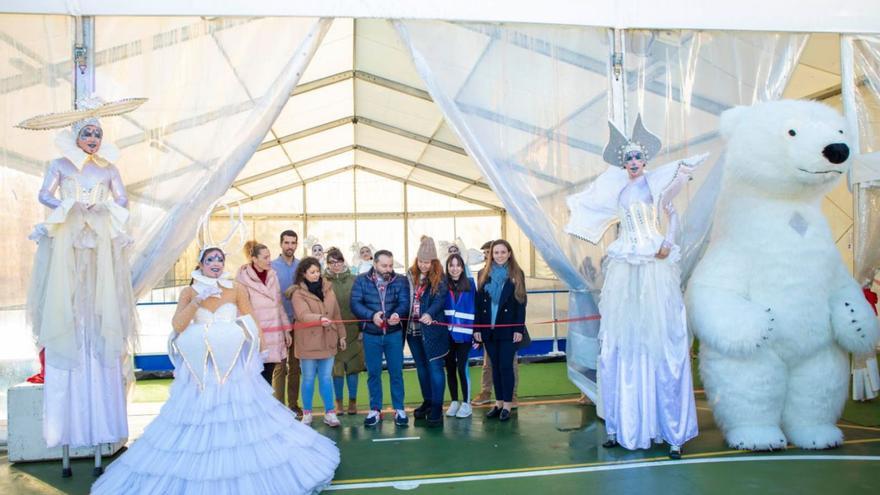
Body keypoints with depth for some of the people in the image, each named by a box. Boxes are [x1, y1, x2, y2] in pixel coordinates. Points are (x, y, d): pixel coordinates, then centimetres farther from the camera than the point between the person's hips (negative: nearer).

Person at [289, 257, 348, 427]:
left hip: (327, 340, 3)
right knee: (309, 378, 7)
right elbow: (303, 315, -22)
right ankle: (307, 413, 20)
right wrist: (320, 319, -40)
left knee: (326, 377, 8)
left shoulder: (328, 288, 7)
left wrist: (341, 335, 13)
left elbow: (336, 313, 11)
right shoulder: (298, 293, -8)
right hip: (308, 342, -3)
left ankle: (330, 413, 15)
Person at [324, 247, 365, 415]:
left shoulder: (353, 280, 3)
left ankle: (353, 401, 18)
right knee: (336, 367, 5)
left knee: (353, 366, 5)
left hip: (353, 330, 1)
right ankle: (338, 402, 19)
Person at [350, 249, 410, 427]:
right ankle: (375, 410, 20)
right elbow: (355, 303, -10)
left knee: (396, 372, 5)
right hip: (371, 335, 0)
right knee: (373, 373, 8)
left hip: (394, 334, 0)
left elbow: (404, 302, -10)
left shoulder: (400, 281, 0)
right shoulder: (361, 281, -1)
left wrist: (397, 314, -32)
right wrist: (372, 315, -26)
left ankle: (399, 410, 17)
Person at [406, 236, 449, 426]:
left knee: (435, 366, -6)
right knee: (421, 367, 15)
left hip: (432, 328, -5)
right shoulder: (410, 275, 8)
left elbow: (440, 299, -18)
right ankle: (427, 402, 28)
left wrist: (429, 314, -35)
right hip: (413, 327, 6)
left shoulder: (439, 278, -6)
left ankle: (437, 408, -3)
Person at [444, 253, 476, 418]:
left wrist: (476, 330, -3)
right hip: (446, 334, 2)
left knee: (462, 368, -3)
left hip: (464, 333, -2)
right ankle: (454, 402, 22)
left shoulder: (470, 284, 0)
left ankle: (466, 403, 10)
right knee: (450, 368, 9)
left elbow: (475, 308, 1)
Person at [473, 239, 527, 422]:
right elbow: (478, 302, 5)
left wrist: (519, 329, -9)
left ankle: (507, 405, 8)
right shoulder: (484, 274, 8)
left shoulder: (517, 274, 0)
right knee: (495, 366, 10)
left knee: (506, 366, -1)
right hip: (489, 329, 3)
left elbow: (521, 303, -3)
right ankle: (499, 402, 19)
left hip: (508, 329, -3)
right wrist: (477, 328, -1)